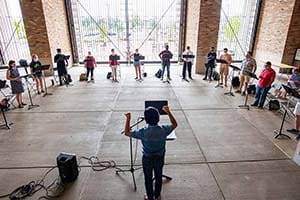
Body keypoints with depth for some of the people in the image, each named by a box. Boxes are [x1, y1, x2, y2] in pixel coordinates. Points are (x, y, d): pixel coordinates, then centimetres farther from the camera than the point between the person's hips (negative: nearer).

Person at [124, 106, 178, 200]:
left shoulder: (143, 132, -28)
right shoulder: (164, 130, -22)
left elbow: (127, 133, -16)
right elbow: (174, 124, -1)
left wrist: (128, 119, -10)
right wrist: (168, 112, 2)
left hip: (147, 159, -2)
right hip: (160, 158, 3)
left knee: (148, 179, 20)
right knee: (159, 177, 25)